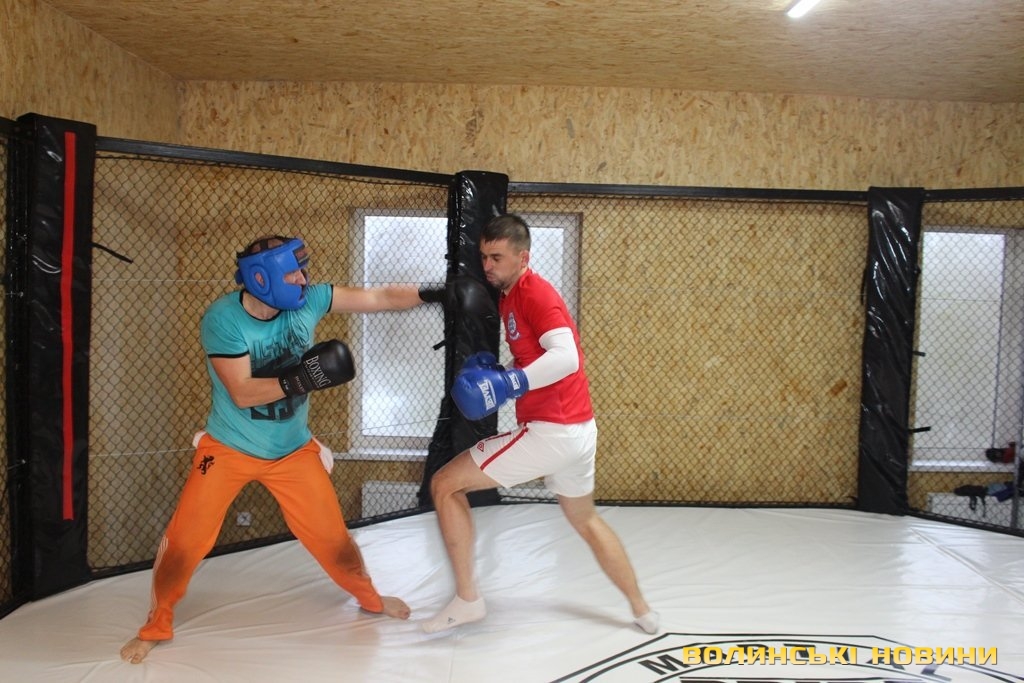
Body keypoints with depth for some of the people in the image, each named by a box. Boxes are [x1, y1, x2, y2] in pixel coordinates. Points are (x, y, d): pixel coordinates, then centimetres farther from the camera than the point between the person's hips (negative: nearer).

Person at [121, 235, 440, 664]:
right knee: (185, 540, 0)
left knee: (330, 535, 7)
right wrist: (300, 379, -39)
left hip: (293, 450, 3)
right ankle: (156, 626, 25)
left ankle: (369, 597, 34)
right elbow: (242, 394, -28)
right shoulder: (221, 320, -24)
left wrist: (435, 294, -17)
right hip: (229, 448, -2)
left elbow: (381, 297, -11)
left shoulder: (307, 301, -14)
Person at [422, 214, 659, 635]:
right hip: (578, 429, 10)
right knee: (585, 521, 30)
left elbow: (567, 357, -30)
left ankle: (467, 600, 6)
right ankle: (642, 611, 41)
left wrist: (510, 384, -39)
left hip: (551, 431, -10)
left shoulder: (533, 292, -15)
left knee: (444, 485, -2)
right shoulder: (507, 297, 13)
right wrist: (491, 370, 4)